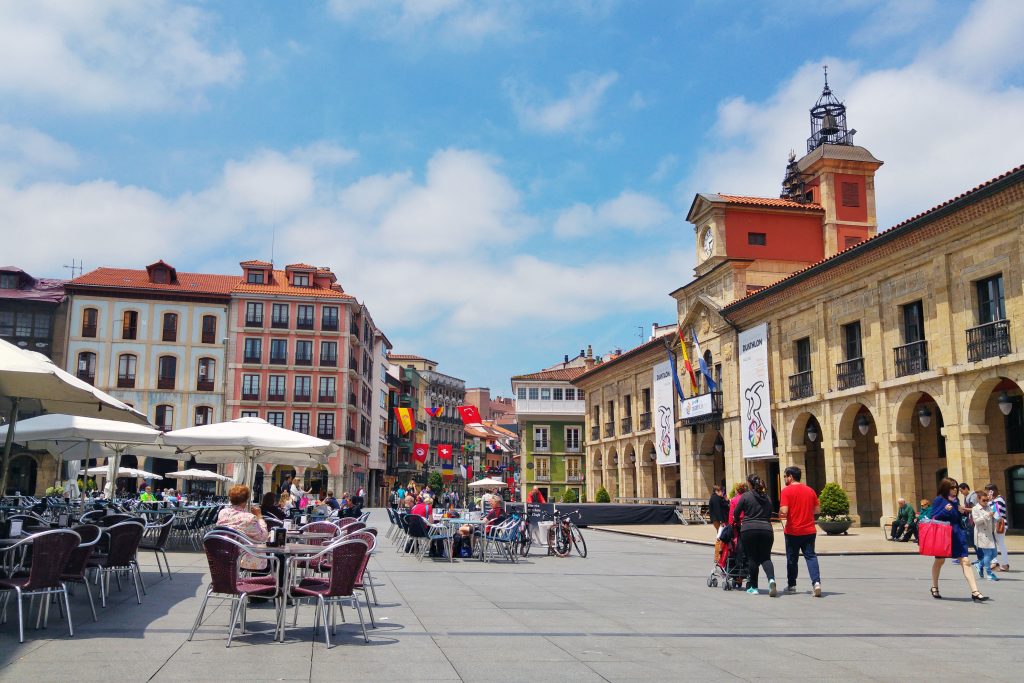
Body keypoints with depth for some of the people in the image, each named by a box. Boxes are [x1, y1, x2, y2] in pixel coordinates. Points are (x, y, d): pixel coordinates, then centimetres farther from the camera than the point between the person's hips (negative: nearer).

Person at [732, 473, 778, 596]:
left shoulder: (745, 496, 0)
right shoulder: (767, 498, 13)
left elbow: (736, 514, 5)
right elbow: (769, 514, 19)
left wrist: (737, 522, 25)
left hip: (749, 530, -3)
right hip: (766, 530, 3)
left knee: (752, 558, 6)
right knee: (765, 558, 7)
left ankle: (753, 587, 11)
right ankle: (771, 579, -19)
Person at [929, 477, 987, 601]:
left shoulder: (956, 500, 9)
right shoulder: (939, 500, -7)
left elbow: (957, 518, 17)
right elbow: (933, 517, -11)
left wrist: (961, 512, -2)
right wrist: (945, 510, -23)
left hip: (957, 534, 4)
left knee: (965, 561, -7)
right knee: (940, 561, 12)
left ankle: (975, 592, -12)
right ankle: (934, 588, 30)